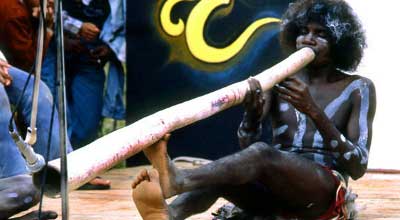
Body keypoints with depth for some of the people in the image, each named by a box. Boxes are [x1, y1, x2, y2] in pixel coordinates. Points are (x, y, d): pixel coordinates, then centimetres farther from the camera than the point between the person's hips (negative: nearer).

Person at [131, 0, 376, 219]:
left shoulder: (359, 89, 4)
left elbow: (358, 167, -7)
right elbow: (246, 144, 1)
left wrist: (313, 111, -19)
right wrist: (252, 112, -24)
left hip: (325, 192, -4)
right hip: (272, 192, 4)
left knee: (261, 153, -36)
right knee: (217, 174, -30)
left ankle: (175, 180, -62)